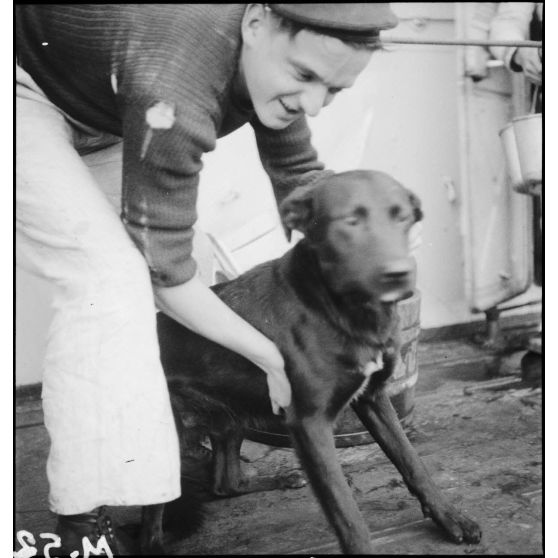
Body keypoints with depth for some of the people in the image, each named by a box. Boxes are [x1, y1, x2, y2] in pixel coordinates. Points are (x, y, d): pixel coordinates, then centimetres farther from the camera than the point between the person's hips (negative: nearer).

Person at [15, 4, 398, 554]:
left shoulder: (273, 57, -14)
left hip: (89, 111, 9)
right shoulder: (178, 97, -40)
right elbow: (162, 273, -31)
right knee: (105, 273, -25)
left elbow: (300, 177, 1)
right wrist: (273, 358, -22)